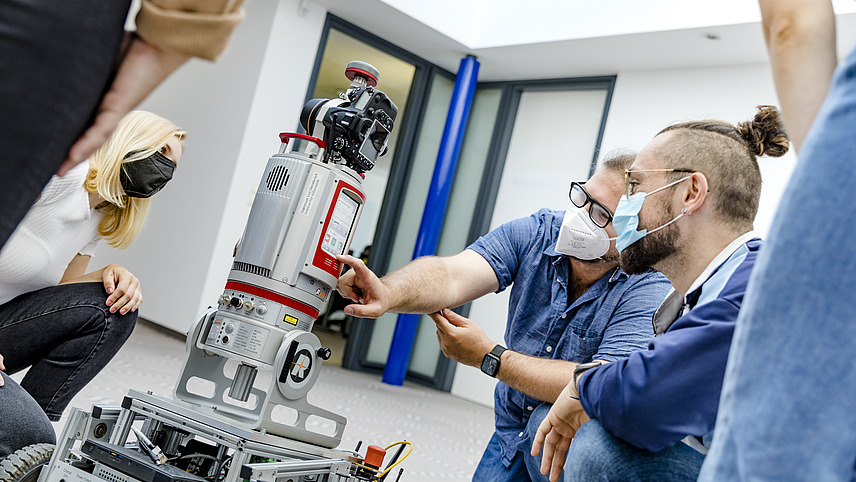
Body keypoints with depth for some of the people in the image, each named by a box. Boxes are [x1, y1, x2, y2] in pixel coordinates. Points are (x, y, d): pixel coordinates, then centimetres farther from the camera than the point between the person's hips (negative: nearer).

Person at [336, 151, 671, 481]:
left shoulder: (649, 289, -24)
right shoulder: (535, 233, -12)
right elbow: (452, 275, -26)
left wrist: (488, 358, -28)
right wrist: (389, 293, -48)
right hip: (512, 429, 4)